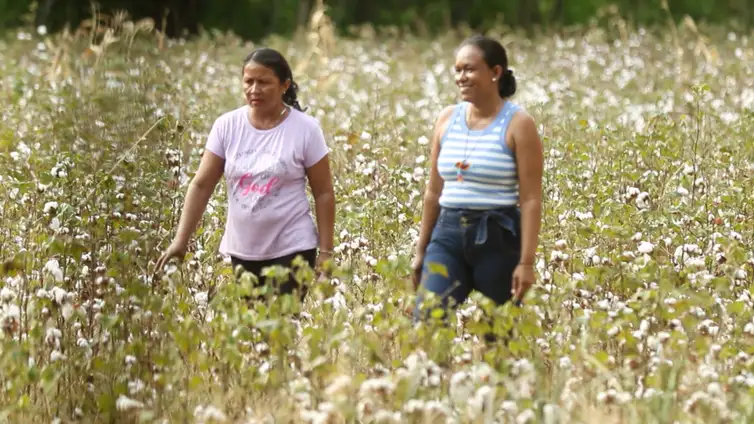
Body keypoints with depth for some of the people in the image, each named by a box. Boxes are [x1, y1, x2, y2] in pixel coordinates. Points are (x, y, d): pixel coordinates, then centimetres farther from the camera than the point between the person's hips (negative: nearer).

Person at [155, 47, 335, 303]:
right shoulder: (227, 126, -2)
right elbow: (201, 185, 1)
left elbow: (324, 194, -2)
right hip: (242, 249, 3)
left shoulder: (305, 129, -7)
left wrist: (326, 251, -5)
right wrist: (181, 241, -4)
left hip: (291, 248, -3)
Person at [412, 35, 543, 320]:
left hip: (498, 236, -4)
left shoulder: (518, 124, -7)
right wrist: (421, 251, 14)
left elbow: (531, 199, -10)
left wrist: (526, 262, -15)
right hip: (448, 233, 4)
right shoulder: (447, 119, 8)